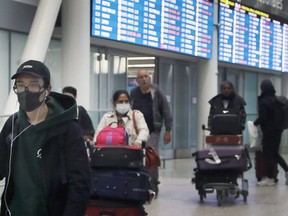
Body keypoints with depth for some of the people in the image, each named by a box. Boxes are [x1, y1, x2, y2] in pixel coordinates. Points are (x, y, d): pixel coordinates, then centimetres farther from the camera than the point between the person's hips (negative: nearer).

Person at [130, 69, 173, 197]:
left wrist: (168, 130, -3)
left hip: (152, 132, -3)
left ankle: (153, 187, 2)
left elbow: (166, 112, 0)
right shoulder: (133, 94, 8)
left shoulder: (157, 93, 0)